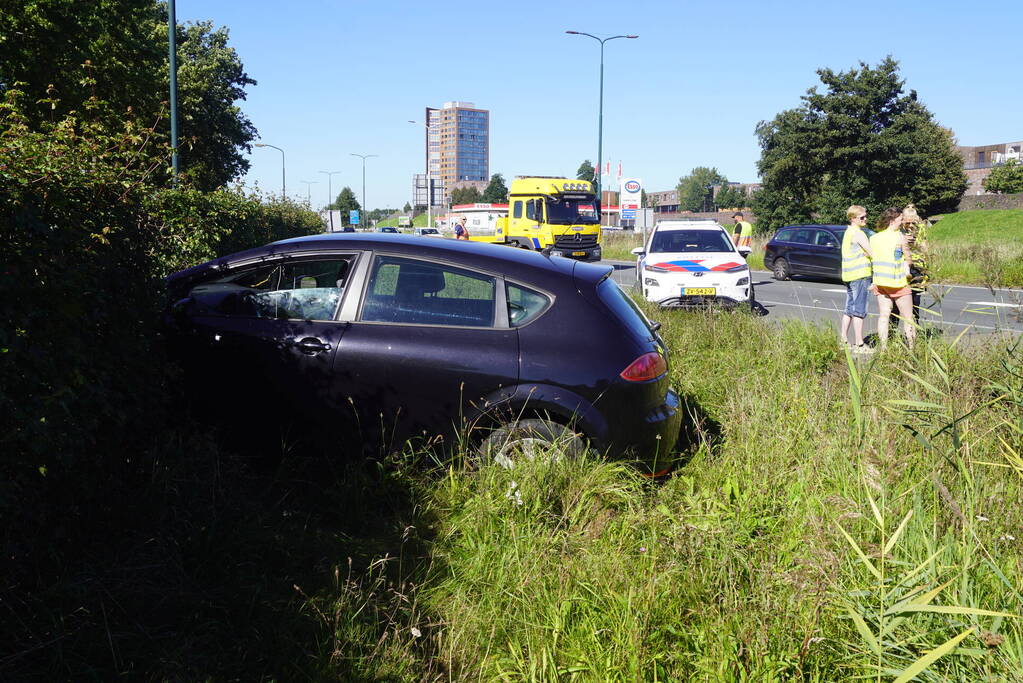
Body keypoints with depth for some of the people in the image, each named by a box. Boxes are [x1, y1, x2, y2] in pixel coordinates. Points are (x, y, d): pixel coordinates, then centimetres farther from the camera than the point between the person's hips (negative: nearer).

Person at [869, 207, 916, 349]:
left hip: (880, 282, 5)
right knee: (908, 317, 5)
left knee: (883, 315, 8)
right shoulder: (900, 237, -12)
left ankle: (883, 347, 7)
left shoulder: (874, 238, 3)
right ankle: (911, 347, 6)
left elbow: (872, 257, 3)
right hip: (898, 283, -5)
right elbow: (909, 260, -5)